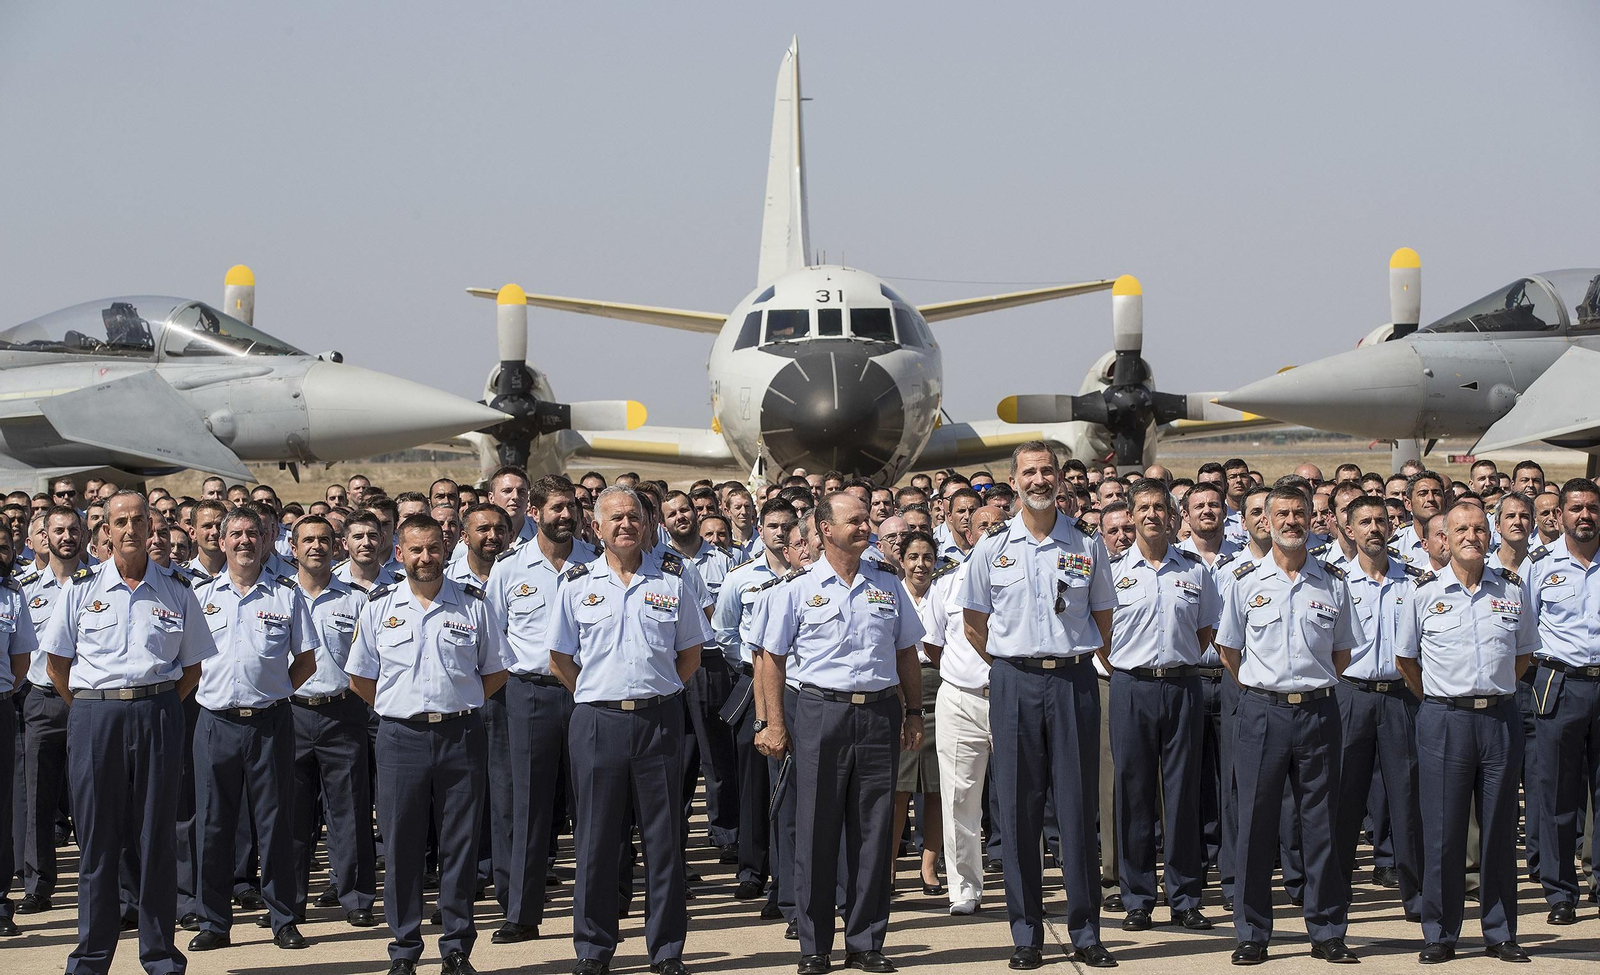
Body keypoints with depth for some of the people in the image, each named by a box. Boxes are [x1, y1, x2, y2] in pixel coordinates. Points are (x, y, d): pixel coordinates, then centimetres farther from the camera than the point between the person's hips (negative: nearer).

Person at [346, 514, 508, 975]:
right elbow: (360, 678, 12)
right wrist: (402, 709, 8)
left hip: (460, 737, 0)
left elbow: (495, 672, 13)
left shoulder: (472, 604, 5)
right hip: (401, 738, 0)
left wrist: (457, 705, 7)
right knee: (401, 846, 2)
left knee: (460, 845, 3)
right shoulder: (379, 607, 5)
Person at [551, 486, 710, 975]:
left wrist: (657, 695, 7)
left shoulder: (674, 577, 4)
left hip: (660, 719, 0)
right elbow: (560, 657, 11)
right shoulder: (578, 583, 4)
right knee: (596, 838, 4)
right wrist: (599, 697, 7)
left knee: (664, 838, 3)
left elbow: (691, 651, 11)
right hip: (596, 721, 0)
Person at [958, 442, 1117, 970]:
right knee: (1019, 807, 1)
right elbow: (974, 623, 12)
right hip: (1014, 683, 0)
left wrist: (1075, 658, 10)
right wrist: (1011, 663, 9)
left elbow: (1103, 617, 15)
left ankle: (1085, 932, 7)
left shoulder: (1088, 545, 5)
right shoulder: (992, 547, 4)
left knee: (1078, 806, 1)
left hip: (1075, 681, 0)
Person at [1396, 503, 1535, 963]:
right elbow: (1405, 658, 10)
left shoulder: (1513, 589, 6)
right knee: (1442, 830, 0)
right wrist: (1437, 699, 9)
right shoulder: (1424, 592, 1)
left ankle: (1501, 933, 14)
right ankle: (1440, 935, 8)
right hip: (1444, 719, -2)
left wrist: (1495, 691, 13)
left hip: (1500, 718, 2)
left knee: (1500, 827, 5)